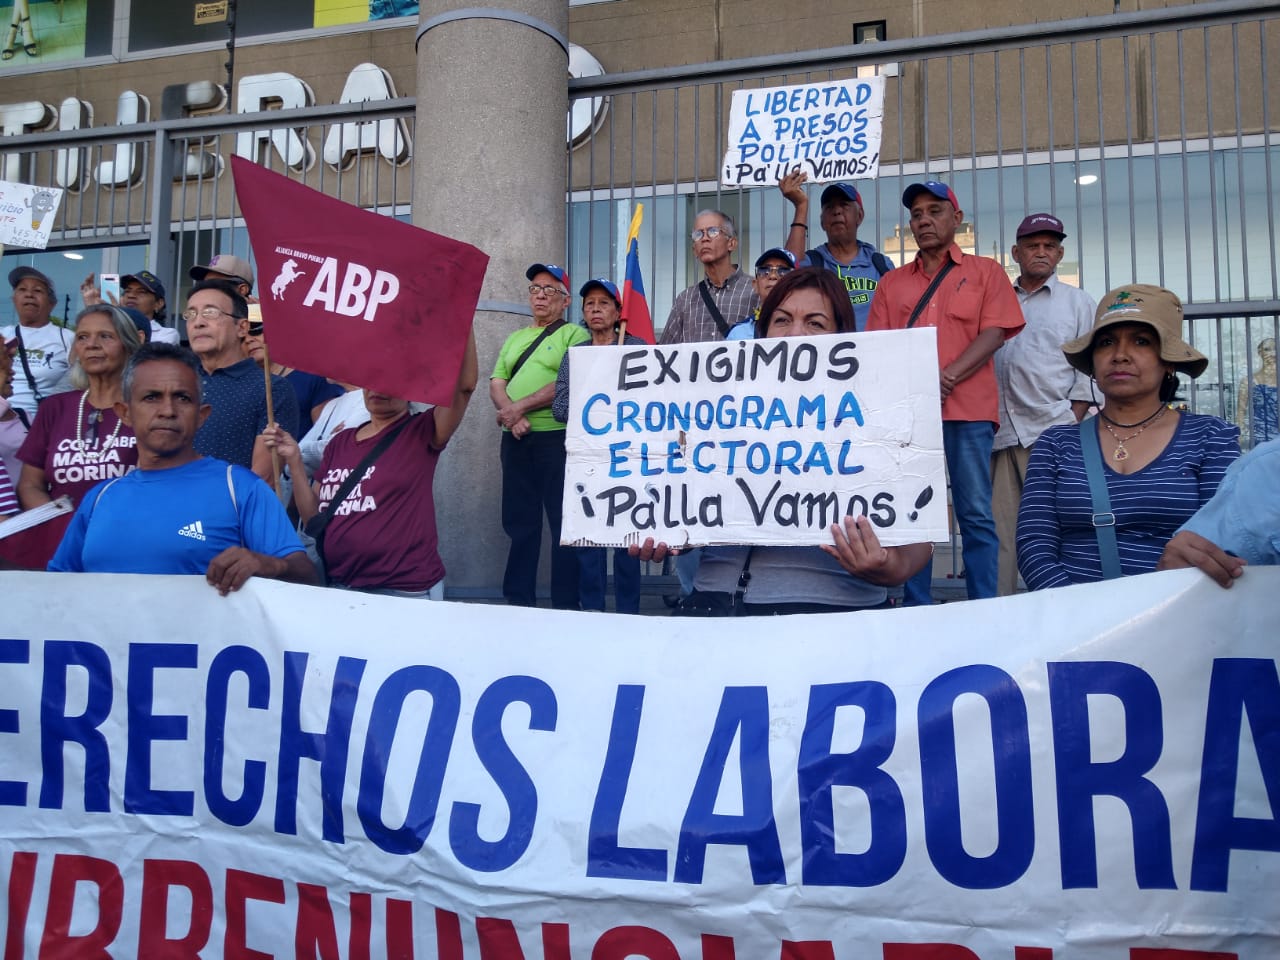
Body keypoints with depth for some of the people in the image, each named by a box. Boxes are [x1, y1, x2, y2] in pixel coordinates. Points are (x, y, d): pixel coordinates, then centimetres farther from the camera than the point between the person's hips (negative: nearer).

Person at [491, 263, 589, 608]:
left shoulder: (574, 335, 1)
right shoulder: (515, 339, 21)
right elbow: (496, 383, 12)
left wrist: (520, 406, -14)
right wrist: (510, 415, -9)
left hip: (557, 436, -6)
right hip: (516, 438, 6)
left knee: (563, 521, -4)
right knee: (519, 519, 9)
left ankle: (566, 603, 1)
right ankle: (518, 599, 16)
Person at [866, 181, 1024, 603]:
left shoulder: (985, 271, 11)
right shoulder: (892, 282, 17)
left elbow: (994, 333, -1)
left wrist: (946, 378, -14)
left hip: (968, 410, -2)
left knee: (976, 515, -2)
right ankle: (917, 608, 9)